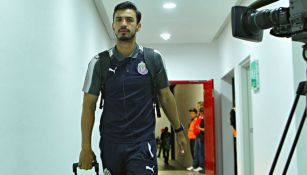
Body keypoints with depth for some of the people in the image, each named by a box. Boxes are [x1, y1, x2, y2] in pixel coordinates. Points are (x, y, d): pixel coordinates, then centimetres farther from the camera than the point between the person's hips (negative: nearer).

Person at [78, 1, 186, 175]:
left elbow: (166, 97, 9)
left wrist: (179, 130, 13)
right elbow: (89, 106, 1)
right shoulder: (99, 63, -1)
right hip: (110, 144, 1)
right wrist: (86, 147, -2)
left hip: (143, 143, -1)